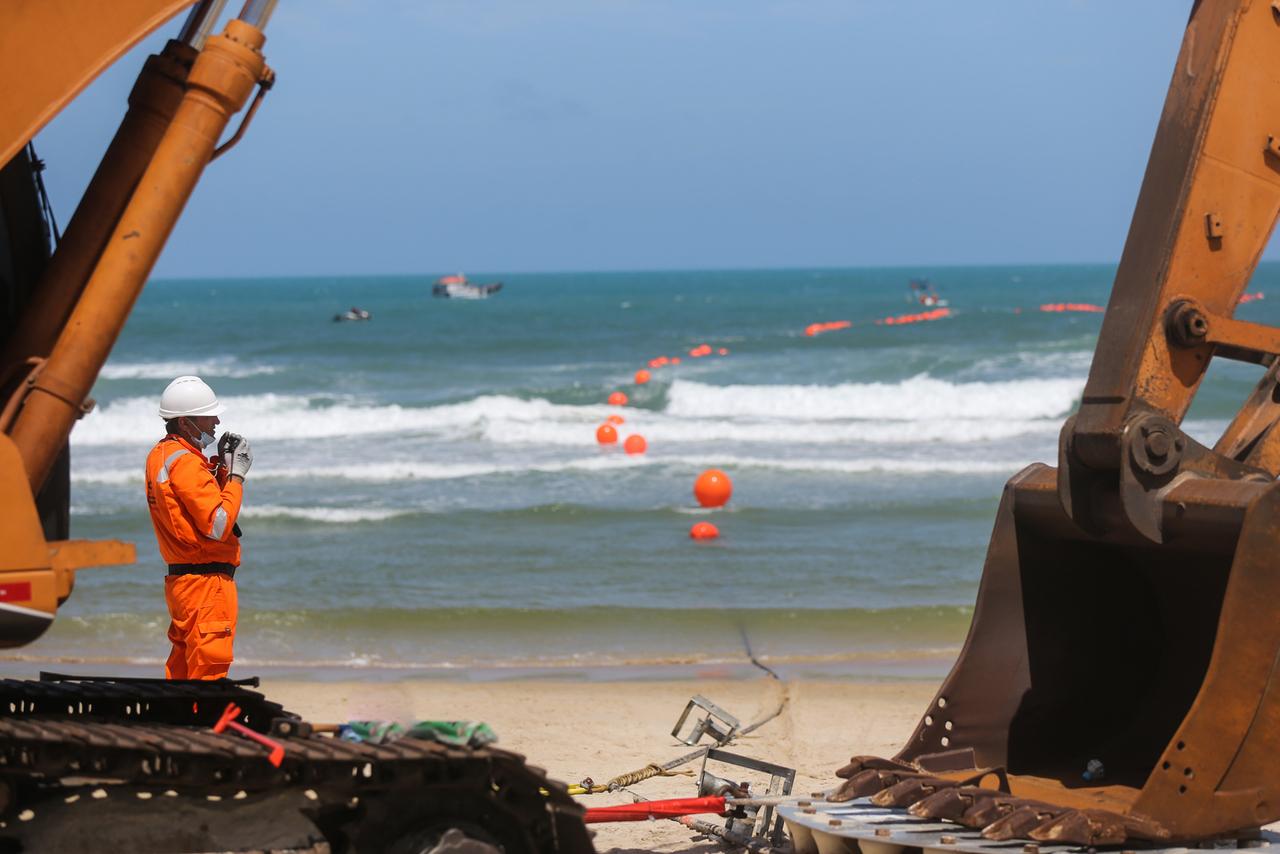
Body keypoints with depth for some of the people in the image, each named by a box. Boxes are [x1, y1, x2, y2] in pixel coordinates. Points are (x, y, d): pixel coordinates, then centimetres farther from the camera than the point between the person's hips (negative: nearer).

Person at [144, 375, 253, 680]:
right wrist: (236, 473, -14)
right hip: (207, 581, -10)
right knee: (209, 668, -9)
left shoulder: (159, 455, 13)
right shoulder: (185, 462, -18)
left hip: (179, 578, 10)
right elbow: (219, 525, -22)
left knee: (182, 668, 14)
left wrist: (221, 464, 8)